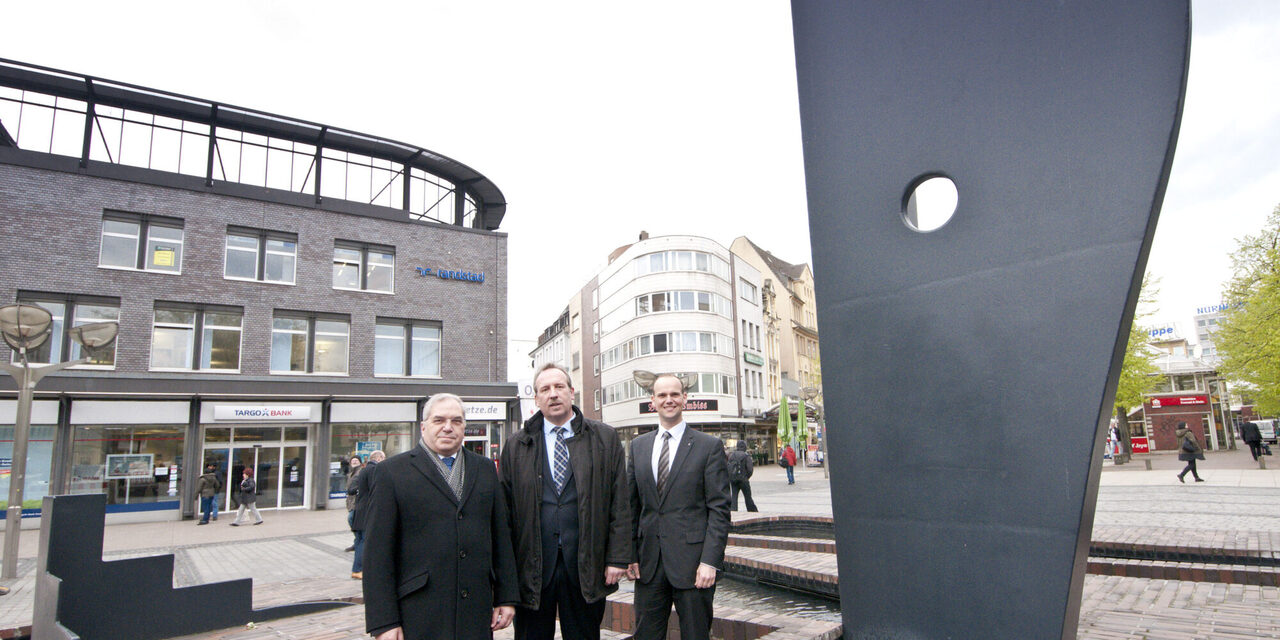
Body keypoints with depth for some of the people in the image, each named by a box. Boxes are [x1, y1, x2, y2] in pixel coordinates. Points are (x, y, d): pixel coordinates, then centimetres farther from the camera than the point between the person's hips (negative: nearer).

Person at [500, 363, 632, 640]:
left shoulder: (605, 438, 3)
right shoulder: (516, 446, 6)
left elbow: (620, 503, 1)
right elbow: (505, 509, 5)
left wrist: (618, 557, -5)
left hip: (586, 566, 0)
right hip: (532, 568, 1)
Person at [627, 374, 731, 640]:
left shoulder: (709, 446, -3)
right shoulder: (638, 446, 10)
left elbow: (719, 509, -6)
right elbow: (631, 505, 12)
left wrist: (710, 561, -13)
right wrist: (629, 554, 5)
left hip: (692, 564, -3)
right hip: (648, 563, 4)